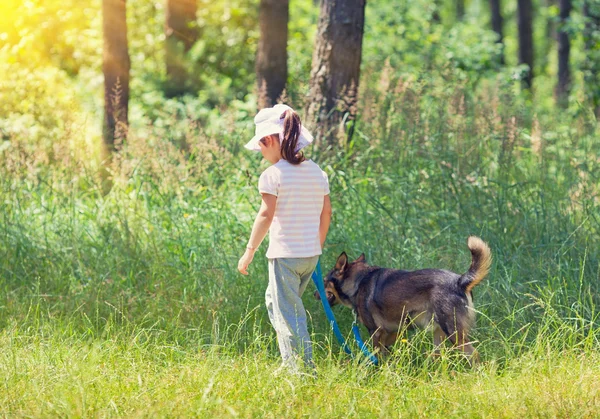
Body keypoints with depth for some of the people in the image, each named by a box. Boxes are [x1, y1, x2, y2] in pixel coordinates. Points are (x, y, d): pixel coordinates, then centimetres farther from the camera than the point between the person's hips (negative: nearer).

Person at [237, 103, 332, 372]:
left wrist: (250, 251, -11)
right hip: (311, 254, 8)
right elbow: (326, 213, 13)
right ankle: (290, 363, 25)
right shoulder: (316, 172, 9)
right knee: (274, 301, 23)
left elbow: (266, 214, -16)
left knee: (288, 315, -1)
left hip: (285, 254, -8)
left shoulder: (273, 174, -11)